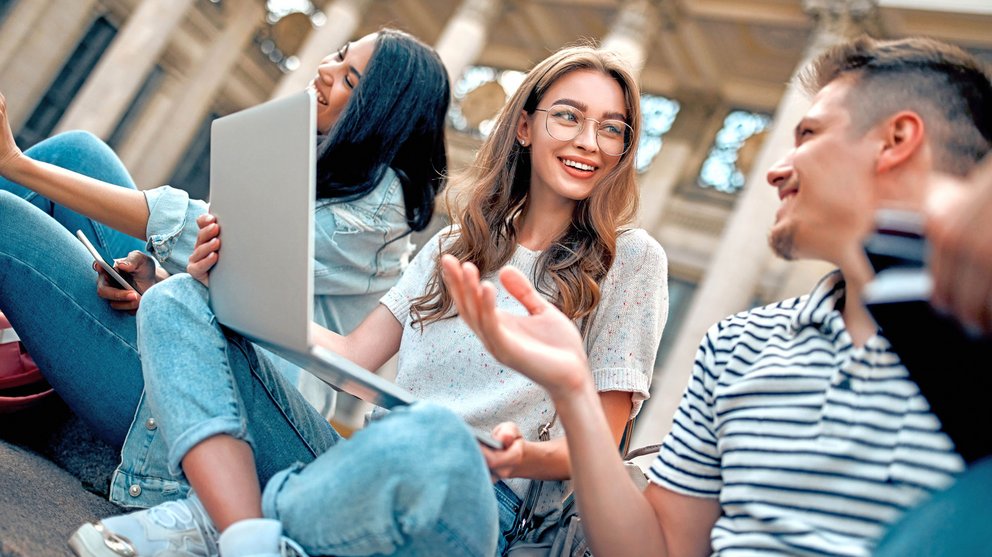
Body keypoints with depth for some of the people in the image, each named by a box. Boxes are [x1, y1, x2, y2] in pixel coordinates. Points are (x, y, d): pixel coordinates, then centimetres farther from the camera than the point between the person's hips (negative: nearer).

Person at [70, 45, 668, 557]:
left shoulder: (629, 259, 3)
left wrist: (523, 456, -22)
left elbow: (599, 446, 0)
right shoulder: (456, 246, 18)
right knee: (177, 301, -1)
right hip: (363, 466, 6)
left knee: (432, 439, -43)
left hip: (470, 494, -5)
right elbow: (352, 358, 12)